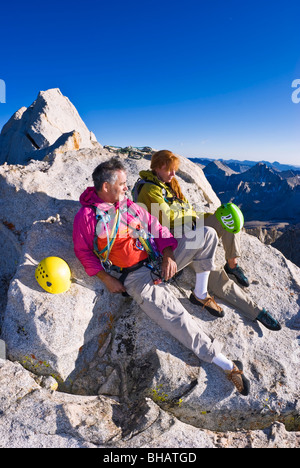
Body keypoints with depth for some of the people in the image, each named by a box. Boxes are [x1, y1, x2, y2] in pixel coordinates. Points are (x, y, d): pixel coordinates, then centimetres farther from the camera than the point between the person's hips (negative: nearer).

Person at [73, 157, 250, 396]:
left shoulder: (130, 206, 12)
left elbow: (158, 229, 11)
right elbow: (83, 251, 1)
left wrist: (168, 255, -6)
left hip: (159, 259, 6)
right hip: (134, 276, -5)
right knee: (174, 315, -23)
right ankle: (226, 364, -9)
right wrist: (106, 279, -8)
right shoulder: (86, 216, -2)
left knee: (207, 235, -9)